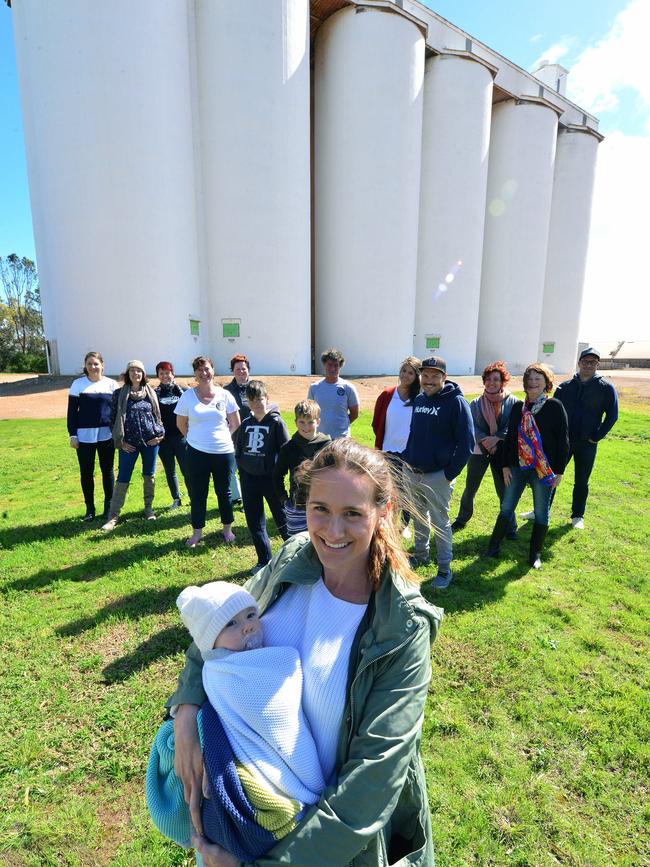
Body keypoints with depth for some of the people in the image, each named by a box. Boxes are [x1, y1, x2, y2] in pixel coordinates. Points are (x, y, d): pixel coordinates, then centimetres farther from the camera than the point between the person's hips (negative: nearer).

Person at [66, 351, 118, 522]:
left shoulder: (111, 384, 3)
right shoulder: (78, 384, 1)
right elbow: (72, 411, 2)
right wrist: (72, 434, -3)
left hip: (107, 435, 0)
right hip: (84, 436, 0)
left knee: (107, 471, 9)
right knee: (86, 472, 7)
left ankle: (108, 507, 21)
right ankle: (90, 508, 21)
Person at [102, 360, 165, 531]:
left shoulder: (151, 393, 5)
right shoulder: (119, 393, 0)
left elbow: (157, 415, 12)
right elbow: (113, 418, 1)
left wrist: (160, 434, 0)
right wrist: (120, 441, -4)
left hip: (150, 441, 2)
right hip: (129, 443, -2)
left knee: (149, 476, 12)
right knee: (123, 479, 0)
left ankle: (148, 508, 28)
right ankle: (113, 516, 8)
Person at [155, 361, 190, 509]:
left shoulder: (182, 391, 3)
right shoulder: (155, 393, 5)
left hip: (181, 437, -2)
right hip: (163, 439, 2)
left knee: (187, 469, 0)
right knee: (170, 471, 12)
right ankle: (176, 499, 25)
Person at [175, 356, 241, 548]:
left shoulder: (224, 395, -3)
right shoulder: (187, 395, -3)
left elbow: (235, 423, 6)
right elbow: (181, 423, 9)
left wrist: (222, 438, 7)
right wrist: (195, 438, 10)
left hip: (224, 452, 0)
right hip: (197, 453, 0)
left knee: (224, 491, 12)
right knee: (198, 493, 8)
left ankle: (227, 528, 29)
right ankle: (197, 532, 24)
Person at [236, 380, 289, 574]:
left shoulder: (276, 422, -7)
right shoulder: (246, 424, 8)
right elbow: (239, 450, 16)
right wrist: (243, 469, 6)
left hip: (271, 478, -5)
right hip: (249, 479, 5)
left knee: (282, 520, 4)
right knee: (254, 522, 11)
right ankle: (264, 560, 26)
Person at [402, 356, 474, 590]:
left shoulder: (456, 402, -11)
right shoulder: (418, 400, 8)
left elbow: (466, 443, -13)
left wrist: (450, 473, -14)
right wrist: (407, 459, 10)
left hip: (437, 476, -6)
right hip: (412, 472, 6)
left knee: (440, 522, 4)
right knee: (419, 518, 19)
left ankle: (445, 569, 19)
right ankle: (420, 555, 37)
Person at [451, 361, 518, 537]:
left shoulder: (512, 402, -4)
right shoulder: (476, 403, 1)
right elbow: (472, 427, -5)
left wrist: (497, 438, -22)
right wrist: (485, 441, -19)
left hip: (502, 451, -1)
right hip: (479, 450, 2)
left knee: (505, 491, 7)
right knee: (470, 489, 12)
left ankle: (510, 527, 23)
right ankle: (462, 519, 32)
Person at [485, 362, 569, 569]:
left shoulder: (554, 406, -6)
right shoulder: (518, 407, 5)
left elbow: (563, 441, -6)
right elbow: (510, 436, 8)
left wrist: (559, 471, -8)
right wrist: (505, 465, 4)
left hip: (544, 470, -3)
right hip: (517, 467, 3)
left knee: (541, 513, 9)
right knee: (506, 508, 10)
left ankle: (535, 554, 25)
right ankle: (493, 546, 23)